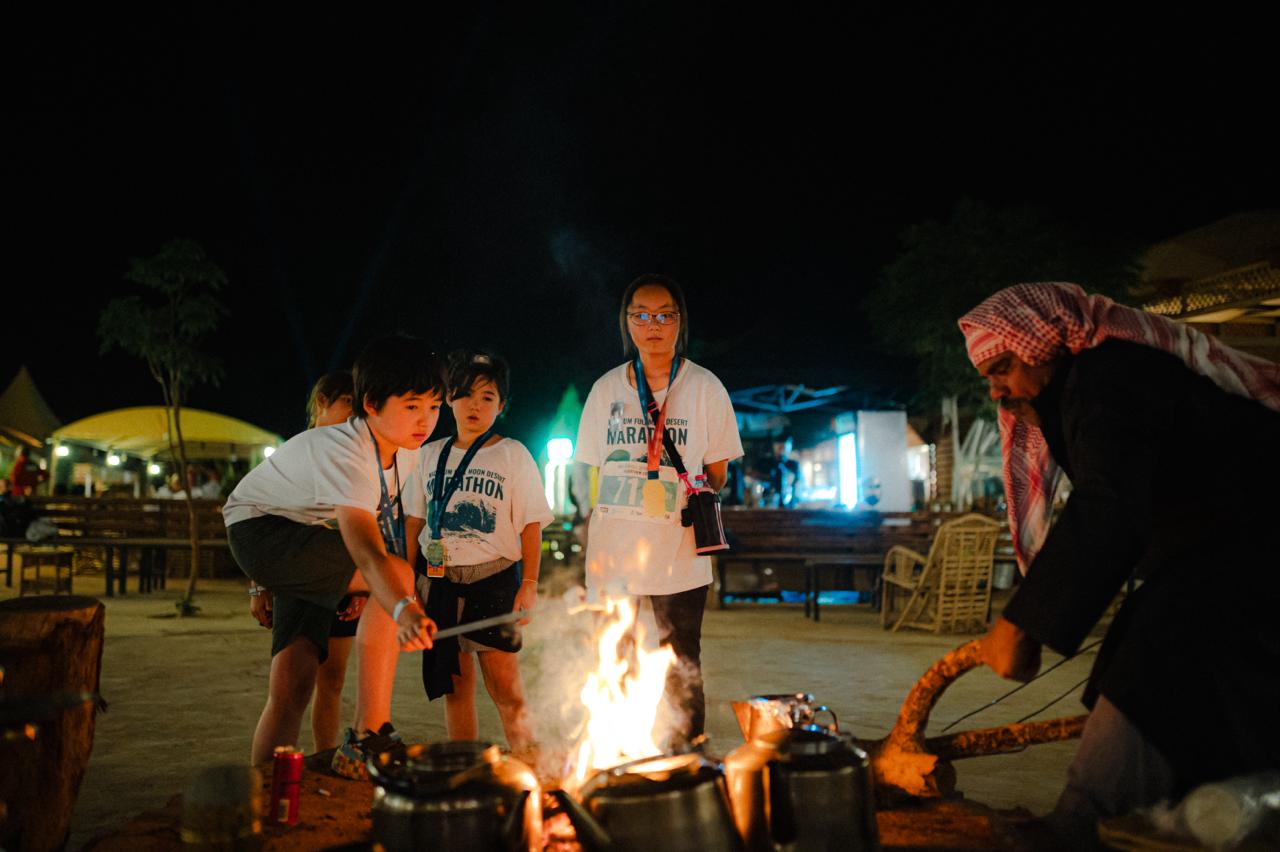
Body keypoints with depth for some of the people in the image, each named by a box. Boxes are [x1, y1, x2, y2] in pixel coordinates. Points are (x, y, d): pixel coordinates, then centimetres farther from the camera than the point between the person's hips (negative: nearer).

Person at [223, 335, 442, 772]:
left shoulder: (407, 449, -8)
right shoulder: (344, 453, -34)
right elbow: (368, 555, -49)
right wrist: (404, 611, -66)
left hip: (311, 540, 8)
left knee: (292, 685, -6)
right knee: (397, 575, -28)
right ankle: (371, 732, -23)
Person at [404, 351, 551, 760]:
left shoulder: (513, 454, 2)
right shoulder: (430, 455, 12)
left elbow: (531, 524, 0)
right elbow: (415, 522, 15)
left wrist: (529, 583, -8)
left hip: (494, 577, -3)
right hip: (439, 582, 3)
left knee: (506, 690, -9)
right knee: (456, 686, 7)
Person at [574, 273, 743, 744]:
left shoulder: (705, 388, 2)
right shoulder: (606, 389, 8)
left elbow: (717, 471, 9)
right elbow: (587, 470, 12)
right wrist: (591, 544, 5)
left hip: (678, 557, -2)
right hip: (613, 553, 2)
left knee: (681, 672, 3)